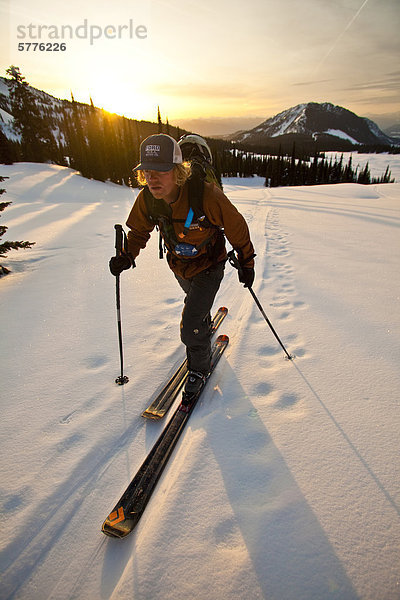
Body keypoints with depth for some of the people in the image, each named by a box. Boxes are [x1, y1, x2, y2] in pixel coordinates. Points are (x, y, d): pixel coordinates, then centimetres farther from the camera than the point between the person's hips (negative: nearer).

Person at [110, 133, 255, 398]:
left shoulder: (207, 195, -34)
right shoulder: (146, 199, -20)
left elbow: (236, 228, -19)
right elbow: (139, 231, -1)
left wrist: (246, 263, -10)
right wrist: (127, 256, -19)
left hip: (209, 266, -5)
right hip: (179, 266, 5)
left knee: (191, 324, -11)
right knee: (195, 301, 32)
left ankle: (200, 368, 19)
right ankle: (206, 325, 67)